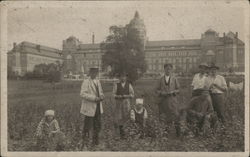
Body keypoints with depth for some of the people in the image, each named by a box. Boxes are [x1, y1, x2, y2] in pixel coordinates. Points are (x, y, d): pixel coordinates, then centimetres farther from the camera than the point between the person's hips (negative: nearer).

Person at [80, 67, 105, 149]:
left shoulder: (98, 81, 14)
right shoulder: (86, 82, -9)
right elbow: (82, 94, -18)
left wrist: (101, 96, -1)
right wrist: (94, 98, -23)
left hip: (98, 107, 7)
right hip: (89, 108, -7)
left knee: (97, 126, 14)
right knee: (87, 127, -4)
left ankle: (95, 143, 30)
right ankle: (84, 144, 8)